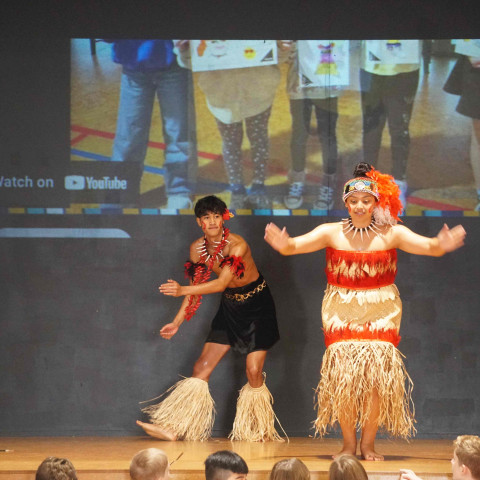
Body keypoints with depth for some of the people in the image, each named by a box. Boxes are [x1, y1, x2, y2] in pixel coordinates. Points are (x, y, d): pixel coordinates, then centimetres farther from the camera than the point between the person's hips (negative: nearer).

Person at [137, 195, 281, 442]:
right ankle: (174, 429, -4)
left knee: (254, 371, -10)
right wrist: (177, 322, 0)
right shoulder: (197, 248, -7)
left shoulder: (237, 245, -26)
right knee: (202, 367, -2)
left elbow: (221, 283, -35)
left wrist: (182, 290, -43)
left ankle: (258, 434, 8)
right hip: (230, 307, 5)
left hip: (257, 307, -5)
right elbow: (197, 286, 4)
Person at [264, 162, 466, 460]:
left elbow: (428, 246, -12)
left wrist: (441, 246, -36)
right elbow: (298, 244, -12)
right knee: (344, 375, -11)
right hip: (342, 312, 0)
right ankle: (348, 442, 8)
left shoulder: (391, 233, -1)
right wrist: (283, 245, -36)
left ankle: (368, 442, 9)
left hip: (381, 312, 0)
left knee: (378, 374, -10)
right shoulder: (332, 233, 0)